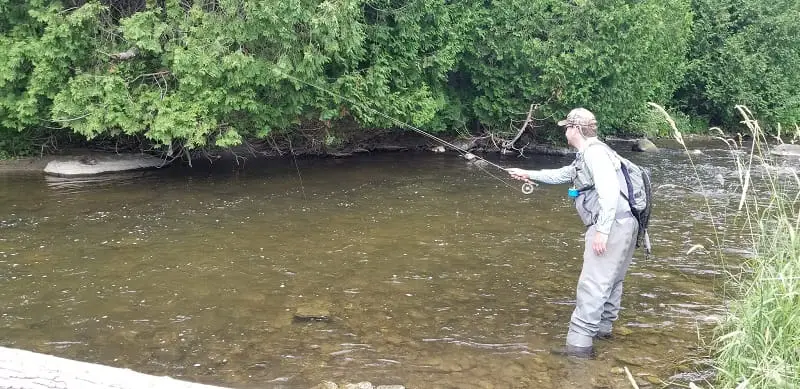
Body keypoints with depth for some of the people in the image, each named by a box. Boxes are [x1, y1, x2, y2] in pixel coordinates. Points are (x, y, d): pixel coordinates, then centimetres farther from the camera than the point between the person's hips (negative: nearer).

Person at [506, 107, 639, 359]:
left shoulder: (595, 152, -13)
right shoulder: (587, 155, 20)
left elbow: (609, 191, -24)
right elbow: (561, 175, 36)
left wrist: (601, 231, -26)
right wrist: (529, 174, 38)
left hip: (612, 226, -11)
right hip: (619, 226, 11)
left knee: (592, 285, -11)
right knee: (610, 281, 22)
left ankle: (580, 344, -11)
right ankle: (603, 327, 36)